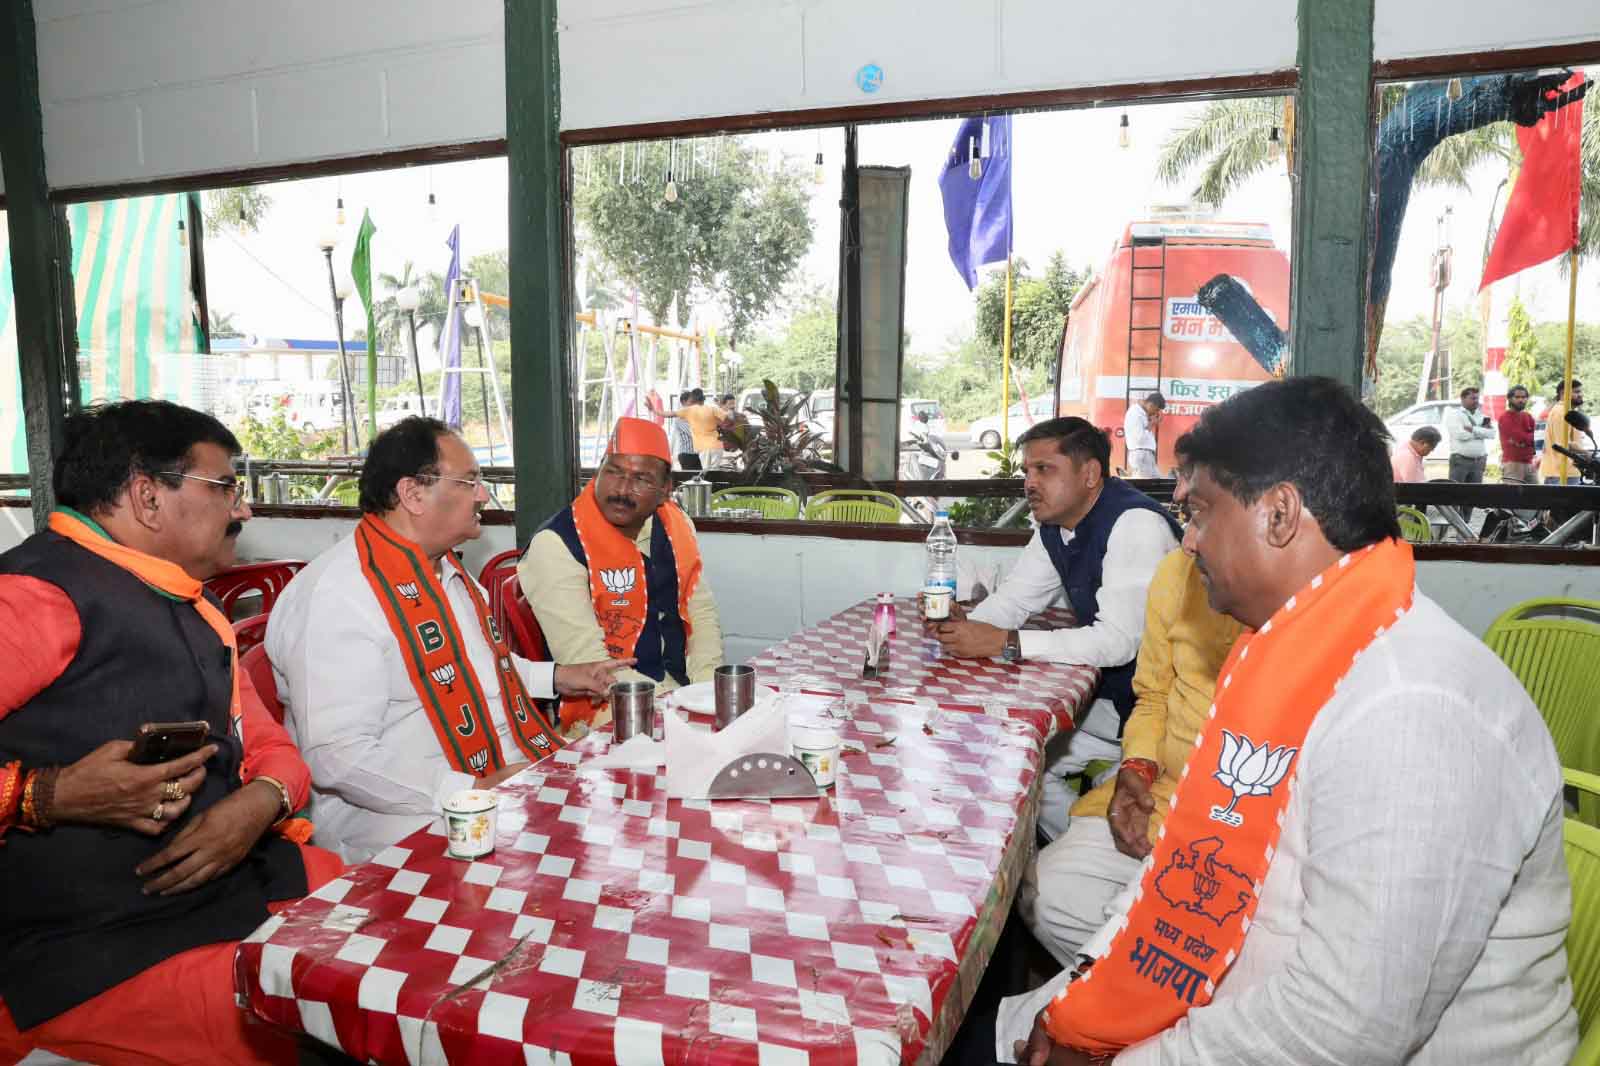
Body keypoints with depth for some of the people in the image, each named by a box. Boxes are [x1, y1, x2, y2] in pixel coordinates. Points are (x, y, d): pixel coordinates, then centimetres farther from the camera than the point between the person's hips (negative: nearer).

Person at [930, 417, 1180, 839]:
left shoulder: (1136, 524, -25)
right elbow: (1012, 599, 7)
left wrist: (1003, 642, -33)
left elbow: (1117, 640, -32)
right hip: (1105, 692, 9)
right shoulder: (1054, 527, 4)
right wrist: (965, 624, -16)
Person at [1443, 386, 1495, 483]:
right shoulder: (1454, 414, -1)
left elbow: (1491, 434, 1)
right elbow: (1460, 434, -16)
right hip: (1460, 460, -6)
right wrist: (1481, 431, -3)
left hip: (1479, 461, 6)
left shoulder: (1482, 416, 16)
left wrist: (1473, 429, -11)